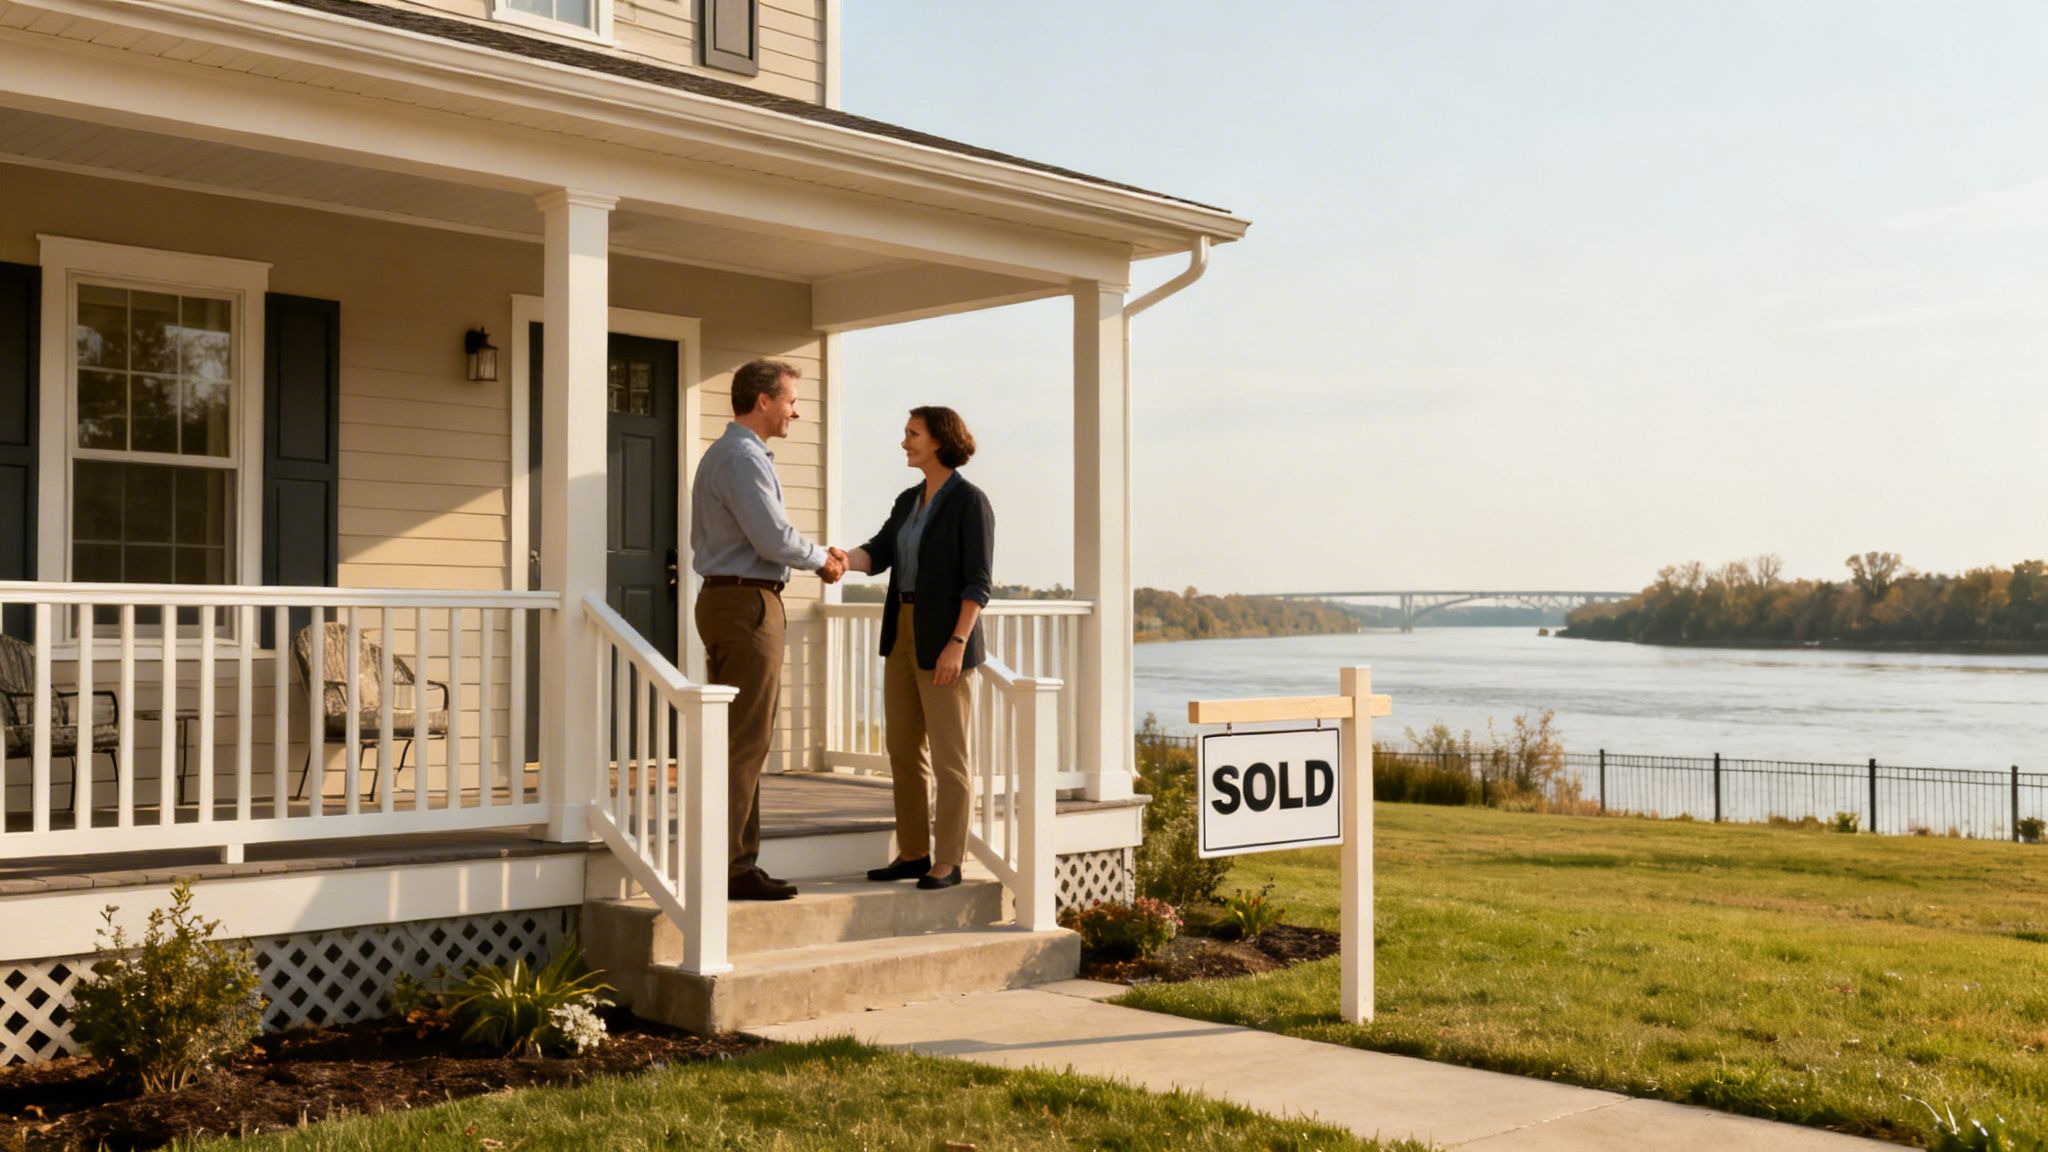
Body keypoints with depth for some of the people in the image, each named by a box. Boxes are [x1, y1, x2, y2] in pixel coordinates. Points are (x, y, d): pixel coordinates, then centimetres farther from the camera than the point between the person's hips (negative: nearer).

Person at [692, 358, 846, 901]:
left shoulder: (723, 454, 20)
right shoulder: (743, 458, -14)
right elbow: (775, 539, -20)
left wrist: (817, 557, 12)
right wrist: (822, 558, -2)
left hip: (727, 601, 11)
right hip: (746, 605, -11)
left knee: (740, 739, 12)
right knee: (744, 740, -9)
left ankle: (736, 862, 17)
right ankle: (728, 868, -6)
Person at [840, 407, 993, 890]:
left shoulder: (969, 501, -10)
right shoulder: (909, 500, 14)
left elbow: (978, 581, -15)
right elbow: (878, 554, 2)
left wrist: (957, 643, -22)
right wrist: (842, 559, -19)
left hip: (944, 639, -8)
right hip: (902, 633, 8)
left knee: (948, 755, -3)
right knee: (902, 749, 10)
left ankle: (948, 862, 3)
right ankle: (913, 853, 18)